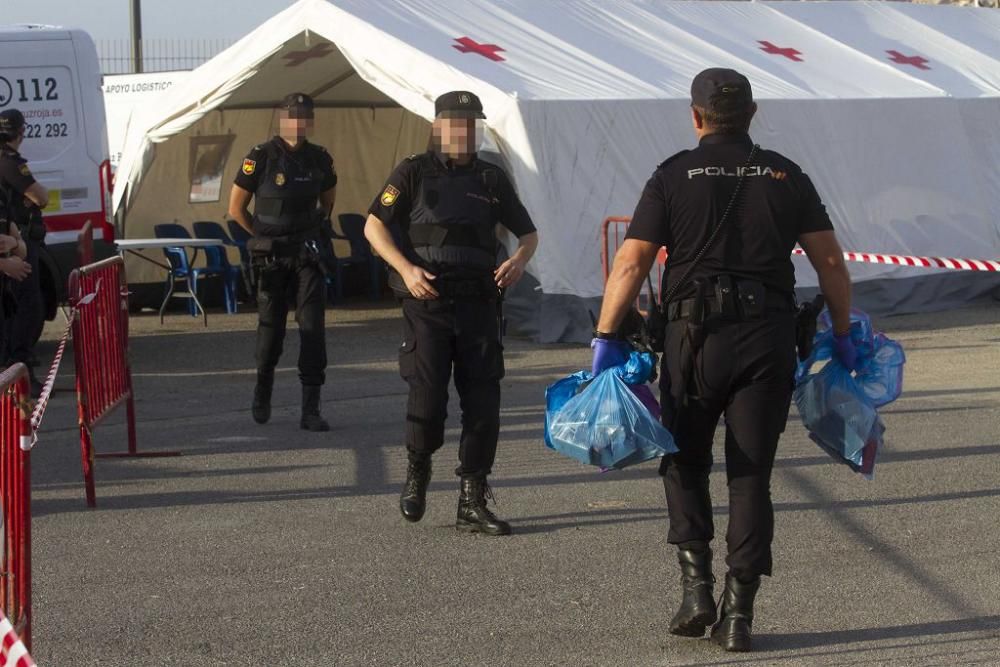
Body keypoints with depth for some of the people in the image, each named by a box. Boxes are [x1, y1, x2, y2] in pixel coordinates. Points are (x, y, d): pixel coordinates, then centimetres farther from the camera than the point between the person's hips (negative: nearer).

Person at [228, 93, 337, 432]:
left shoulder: (319, 159, 2)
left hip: (308, 254, 2)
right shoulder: (261, 158, -9)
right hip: (272, 259, -2)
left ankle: (311, 410, -8)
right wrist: (264, 238, 7)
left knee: (313, 326, -9)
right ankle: (262, 391, 33)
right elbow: (236, 207, 0)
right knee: (271, 326, 6)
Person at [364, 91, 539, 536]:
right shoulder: (414, 173, 4)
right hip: (427, 304, -3)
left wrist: (519, 260, -3)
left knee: (483, 403, -1)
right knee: (427, 397, -12)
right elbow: (374, 226, 0)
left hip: (478, 304, 3)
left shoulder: (491, 179, 14)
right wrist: (406, 269, -14)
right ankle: (417, 469, 19)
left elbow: (528, 233, 20)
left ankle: (472, 505, 8)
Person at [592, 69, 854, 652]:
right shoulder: (785, 175, 8)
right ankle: (738, 613, 3)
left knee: (685, 462, 16)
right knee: (751, 474, 6)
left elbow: (631, 263, -5)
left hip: (696, 334, -1)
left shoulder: (675, 176, 1)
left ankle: (697, 586, 4)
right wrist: (844, 335, 15)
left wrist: (605, 336, -1)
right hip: (770, 337, 2)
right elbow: (830, 260, 5)